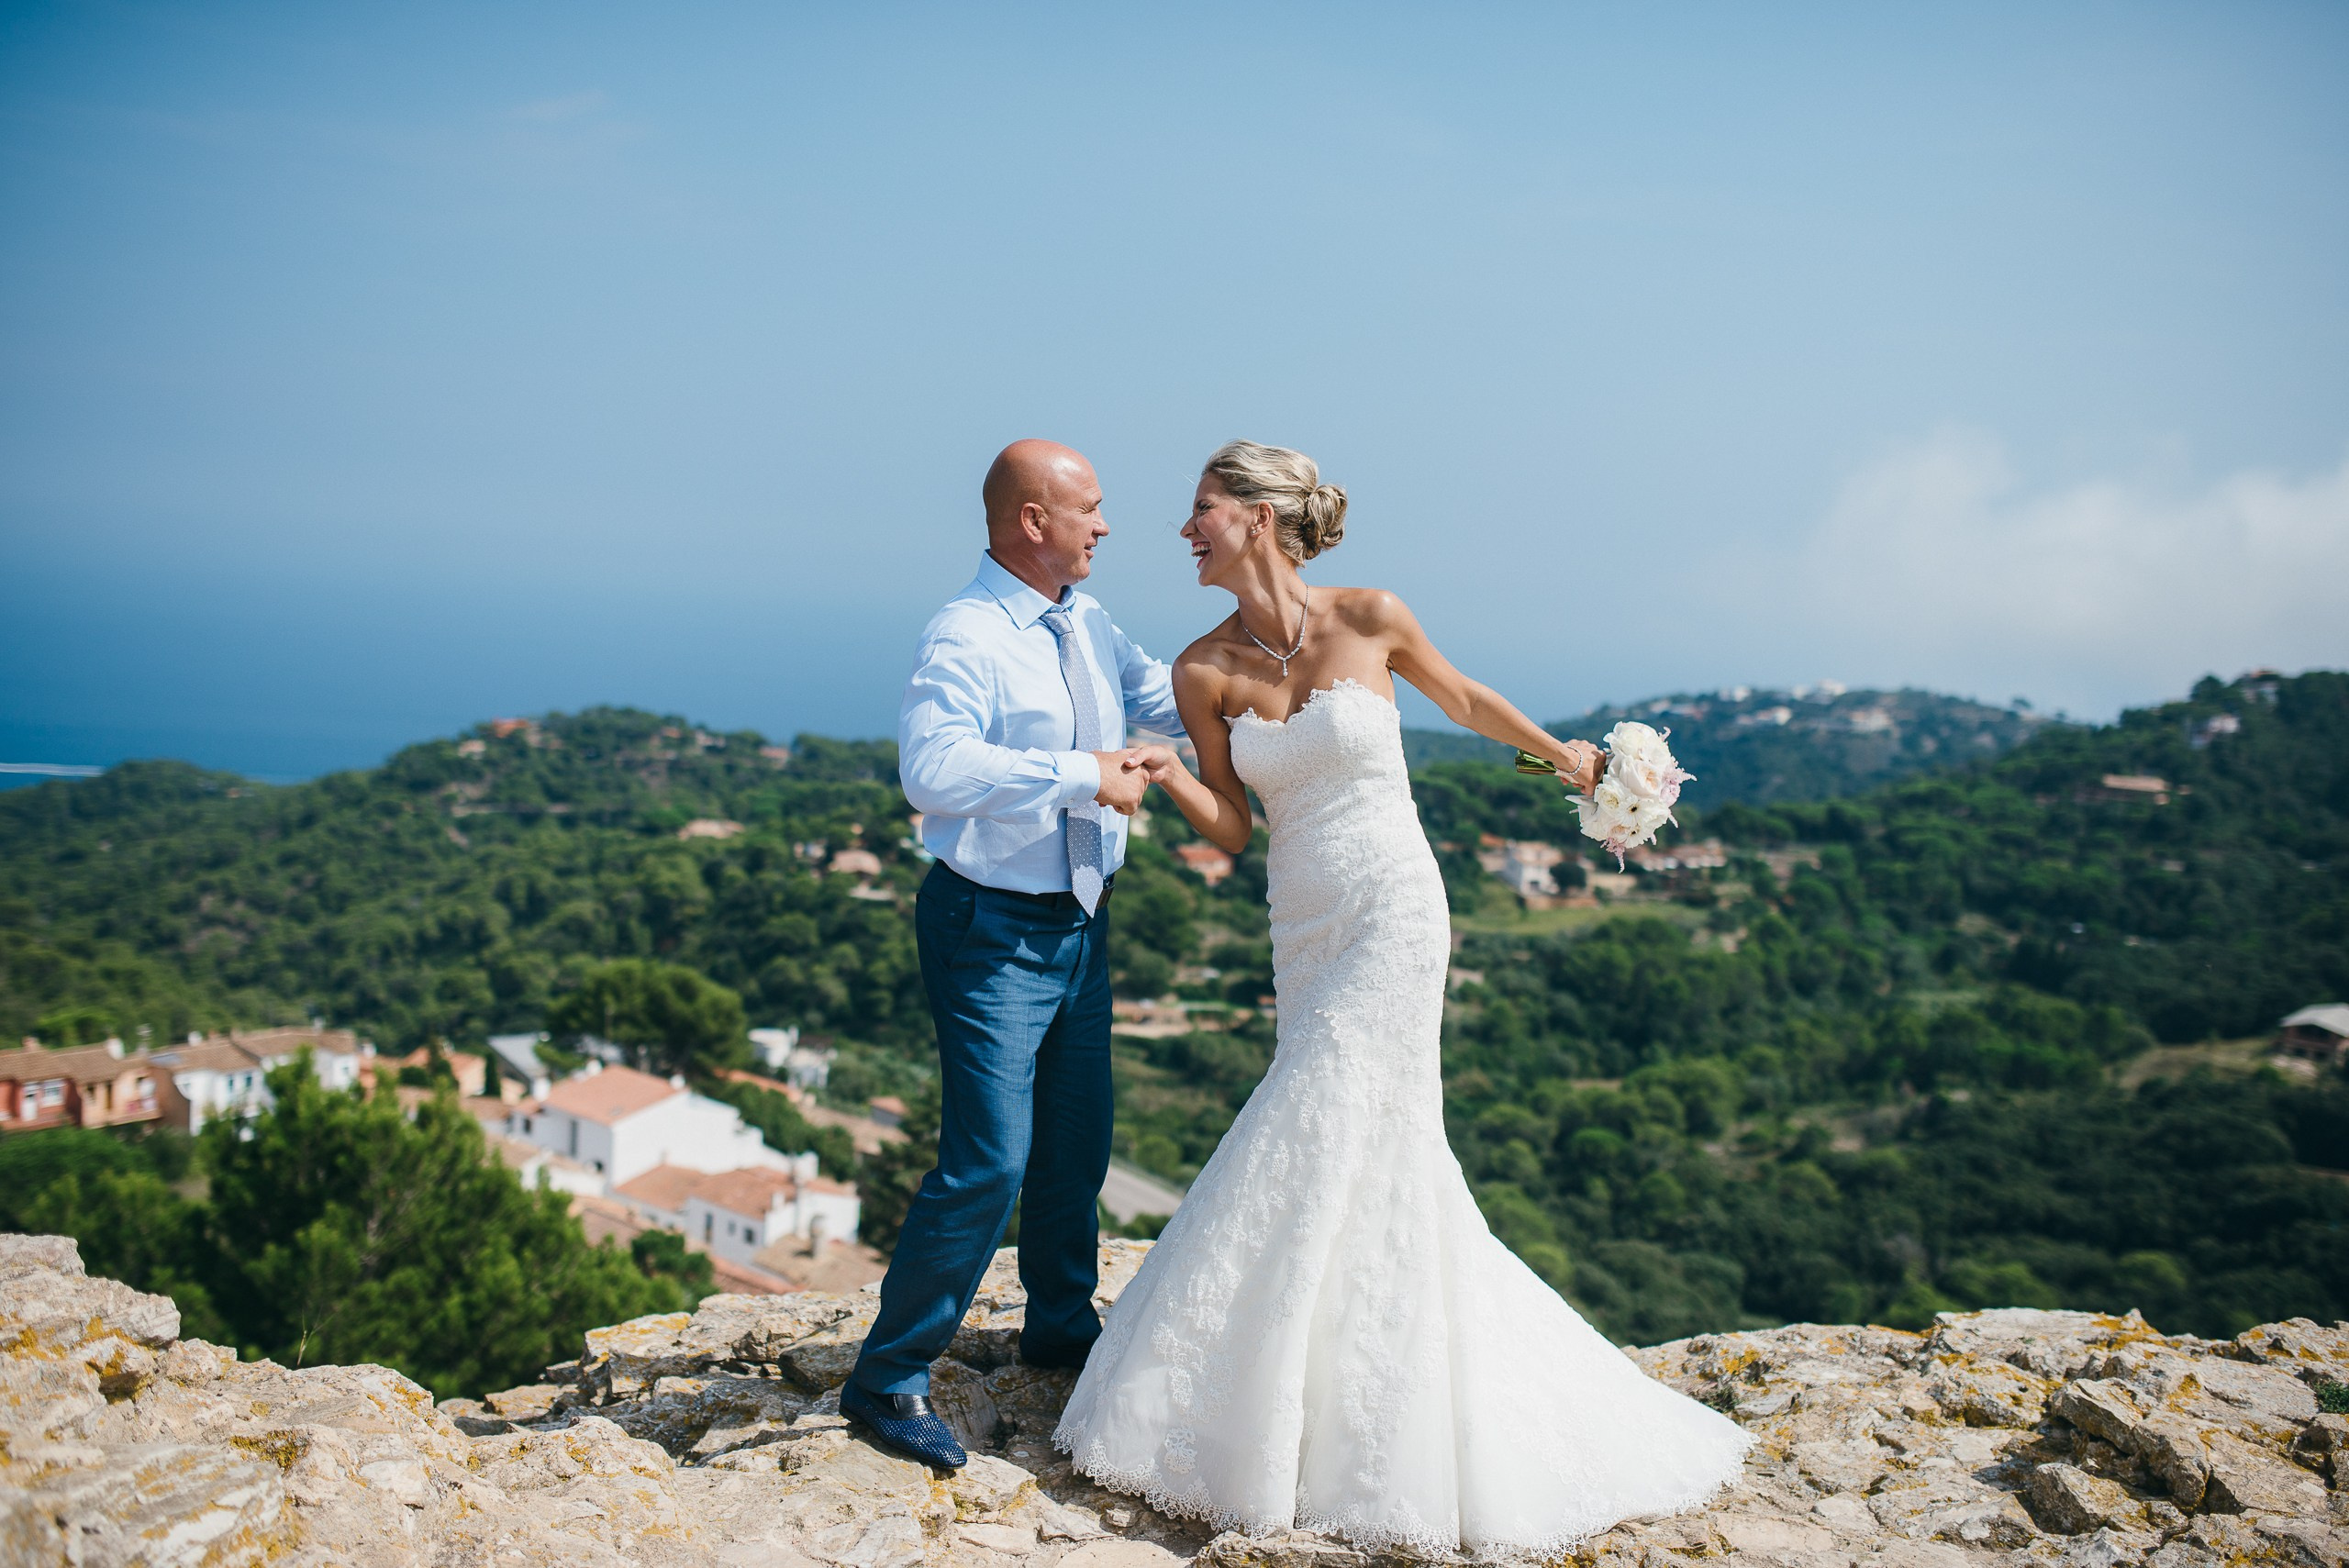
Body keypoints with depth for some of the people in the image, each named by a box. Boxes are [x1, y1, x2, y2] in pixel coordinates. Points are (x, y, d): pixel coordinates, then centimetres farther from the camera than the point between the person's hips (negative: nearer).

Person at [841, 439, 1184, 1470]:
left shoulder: (1088, 624, 8)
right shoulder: (966, 637, -20)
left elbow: (1162, 695, 20)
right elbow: (933, 768, -35)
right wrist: (1083, 775, -33)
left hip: (1081, 922, 9)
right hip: (994, 931, -9)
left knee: (1075, 1143, 21)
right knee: (988, 1163, -10)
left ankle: (1061, 1326, 41)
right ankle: (888, 1378, 6)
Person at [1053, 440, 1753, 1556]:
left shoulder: (1370, 619, -9)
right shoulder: (1204, 670, 0)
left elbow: (1462, 698, 11)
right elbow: (1231, 831, 2)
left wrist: (1563, 754, 25)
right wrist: (1168, 776, -18)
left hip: (1395, 921, -4)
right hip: (1301, 933, 5)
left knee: (1305, 1153, -8)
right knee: (1386, 1166, 12)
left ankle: (1262, 1432, 5)